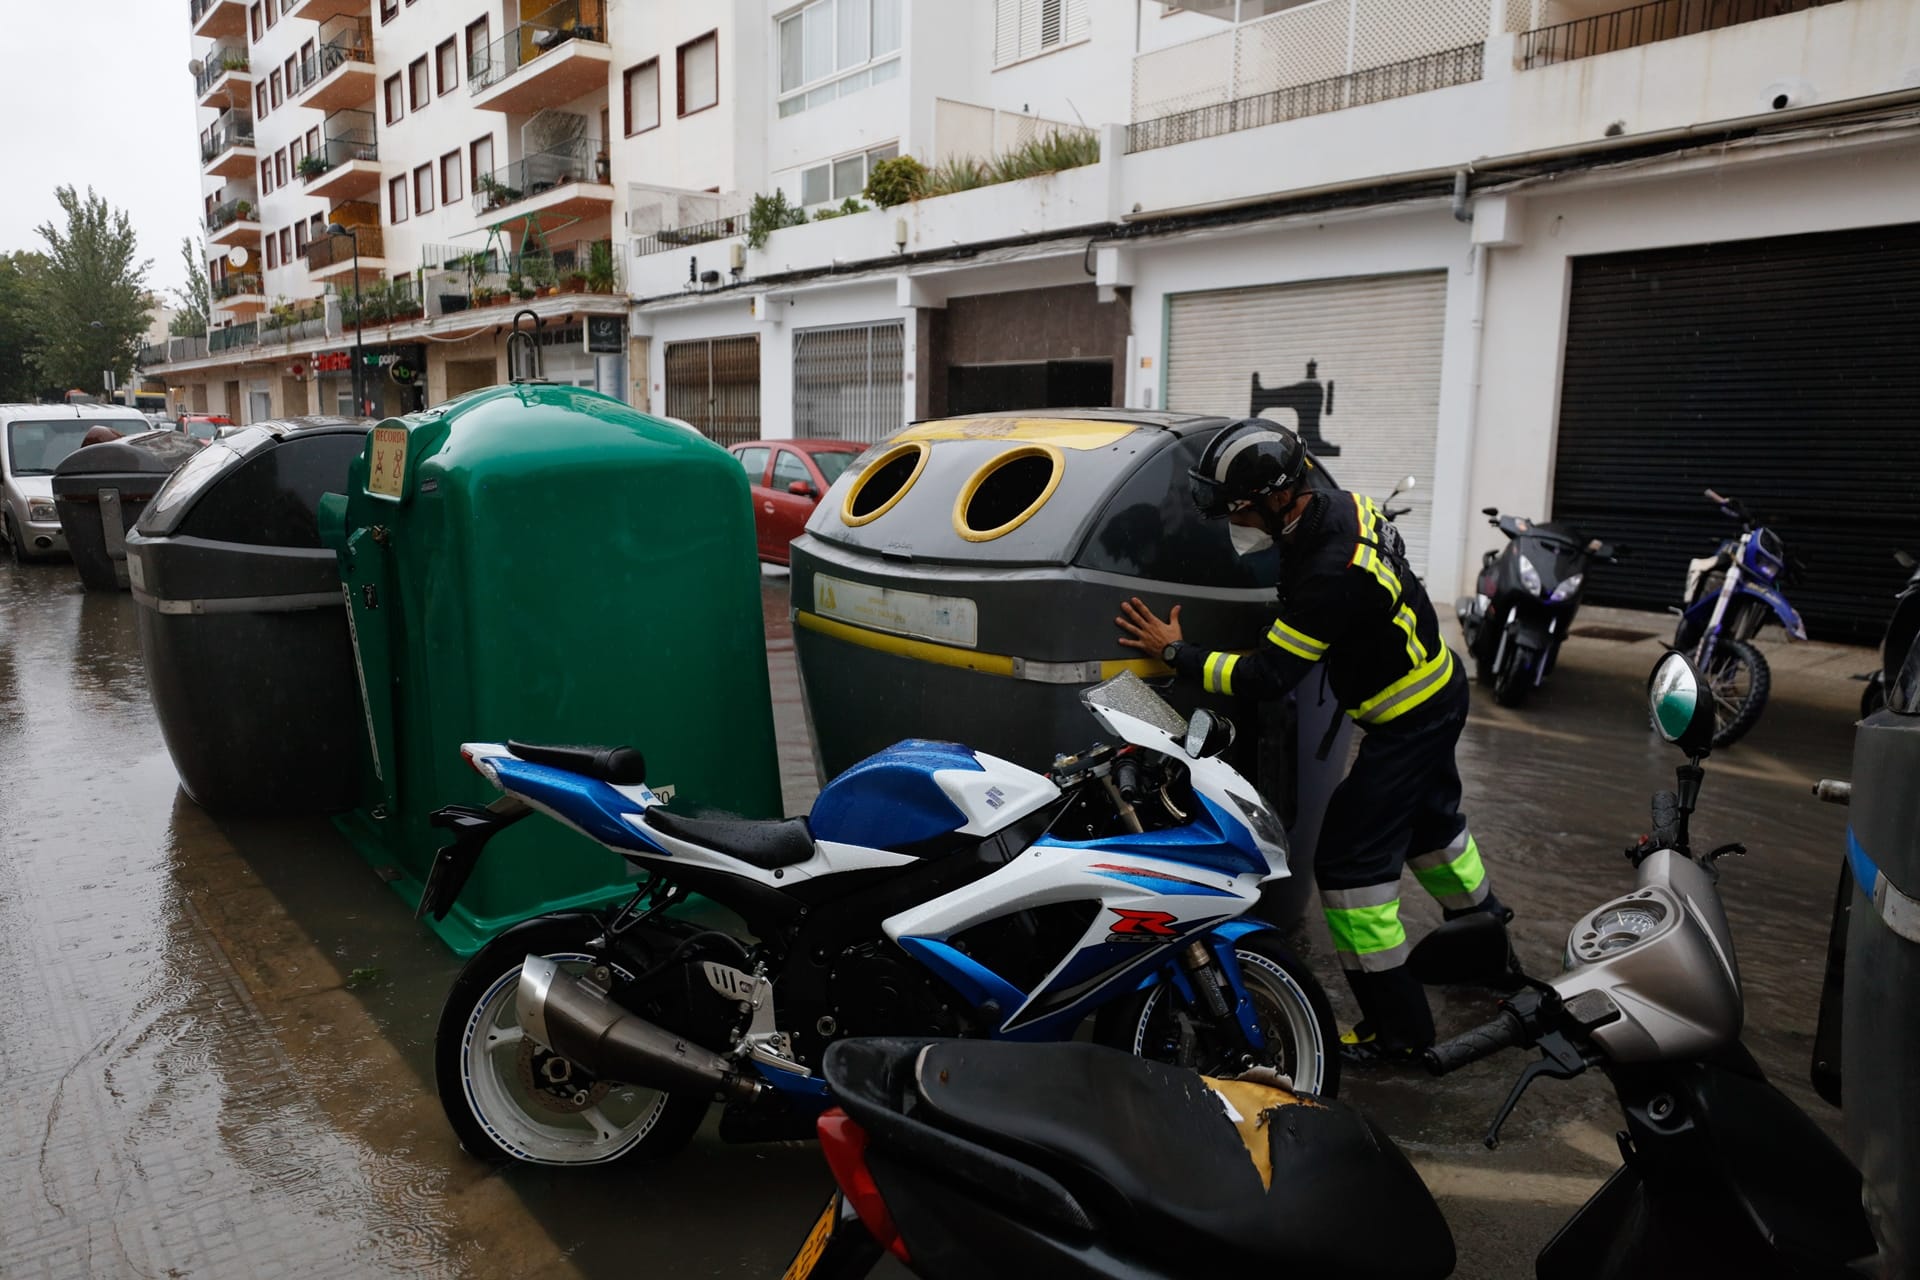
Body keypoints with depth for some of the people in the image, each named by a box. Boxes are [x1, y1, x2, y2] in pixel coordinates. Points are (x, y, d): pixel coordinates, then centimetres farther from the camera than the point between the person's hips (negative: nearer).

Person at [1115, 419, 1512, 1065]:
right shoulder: (1345, 505, -8)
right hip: (1440, 690, 10)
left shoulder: (1332, 572, -35)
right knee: (1430, 819, 28)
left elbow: (1267, 677, -30)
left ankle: (1396, 1027, 7)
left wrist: (1176, 653, -21)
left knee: (1349, 860, -5)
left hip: (1407, 722, -10)